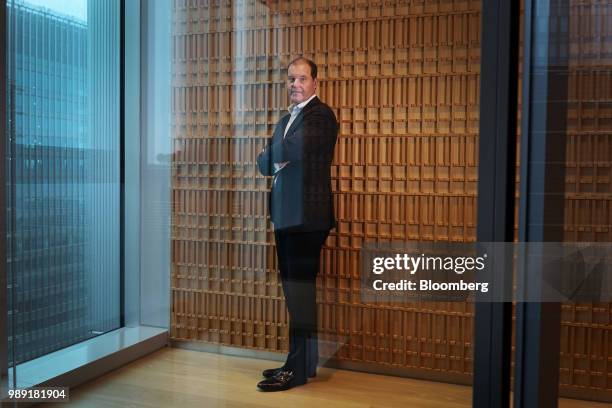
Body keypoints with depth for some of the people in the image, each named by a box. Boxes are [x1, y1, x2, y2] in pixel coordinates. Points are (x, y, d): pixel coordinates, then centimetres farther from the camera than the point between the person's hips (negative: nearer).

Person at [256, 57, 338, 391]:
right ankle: (301, 361, 23)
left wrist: (273, 155, 0)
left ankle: (298, 368, 4)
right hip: (286, 215, 9)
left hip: (306, 216, -9)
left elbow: (293, 151, -19)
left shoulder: (321, 114, -7)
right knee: (294, 287, 13)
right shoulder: (286, 119, 21)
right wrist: (275, 159, -4)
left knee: (300, 287, -5)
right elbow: (265, 162, 16)